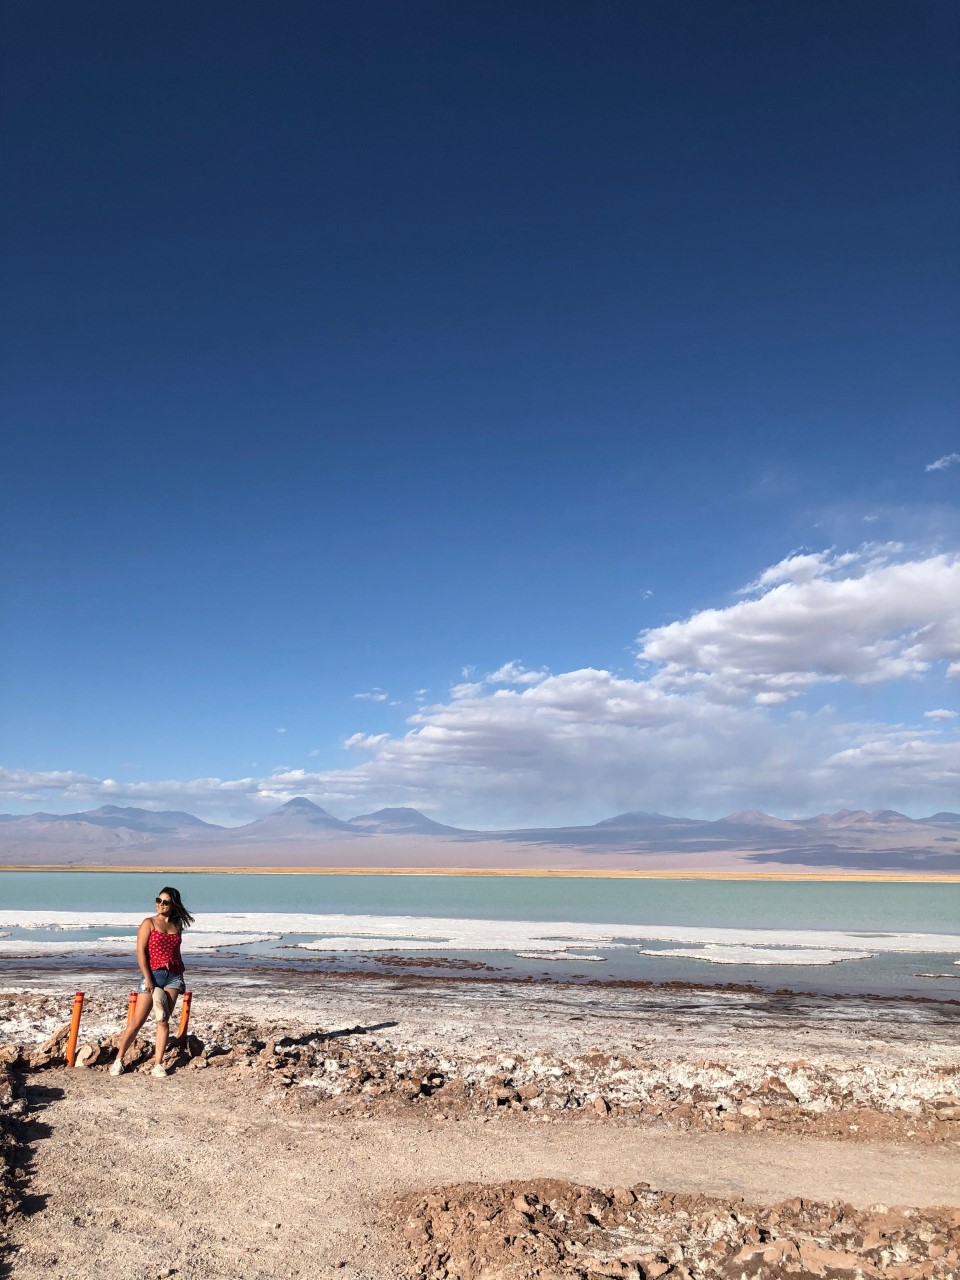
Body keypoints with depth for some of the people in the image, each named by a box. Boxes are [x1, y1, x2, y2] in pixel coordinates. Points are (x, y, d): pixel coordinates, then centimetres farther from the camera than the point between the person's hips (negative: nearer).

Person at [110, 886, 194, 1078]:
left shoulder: (177, 926, 13)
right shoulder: (149, 923, 0)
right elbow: (140, 952, -6)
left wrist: (181, 979, 18)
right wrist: (148, 978, -13)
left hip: (173, 976, 3)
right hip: (153, 974, -3)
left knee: (163, 1021, 0)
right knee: (137, 1022, -2)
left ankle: (158, 1064, 3)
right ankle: (118, 1059, 12)